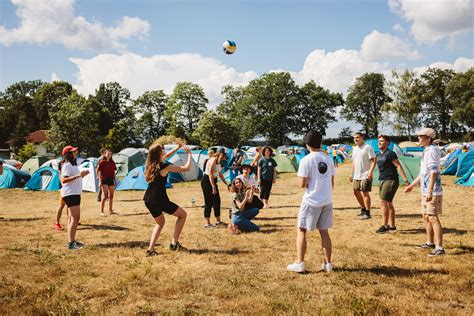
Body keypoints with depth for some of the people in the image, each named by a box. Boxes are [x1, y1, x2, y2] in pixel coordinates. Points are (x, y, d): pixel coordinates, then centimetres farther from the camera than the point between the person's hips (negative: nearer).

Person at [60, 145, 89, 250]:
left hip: (75, 193, 11)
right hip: (70, 193, -11)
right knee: (75, 218, -14)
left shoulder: (73, 165, 18)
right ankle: (71, 243, -15)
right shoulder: (67, 165, -13)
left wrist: (81, 175, 15)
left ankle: (72, 240, 20)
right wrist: (77, 176, -30)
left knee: (73, 218, 14)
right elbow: (63, 180, -23)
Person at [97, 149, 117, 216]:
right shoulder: (102, 162, -4)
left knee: (111, 196, 9)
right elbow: (99, 173, -5)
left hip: (111, 180, 5)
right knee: (104, 196, -9)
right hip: (104, 180, -5)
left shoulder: (112, 163, 10)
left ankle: (110, 210, 18)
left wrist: (115, 181, 11)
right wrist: (100, 181, -11)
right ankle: (101, 212, -5)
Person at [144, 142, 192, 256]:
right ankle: (174, 243, 7)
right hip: (159, 199, -7)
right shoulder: (166, 166, -12)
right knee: (183, 214, 12)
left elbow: (164, 157, 29)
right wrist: (189, 154, 11)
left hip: (148, 199, 7)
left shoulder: (150, 164, 9)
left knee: (160, 222, 27)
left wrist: (177, 148, 30)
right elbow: (186, 168, -4)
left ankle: (150, 249, 13)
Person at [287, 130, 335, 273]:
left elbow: (302, 184, -15)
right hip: (327, 201, 5)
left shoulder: (306, 160, -13)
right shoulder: (328, 159, 5)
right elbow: (332, 182, 11)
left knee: (301, 230, 6)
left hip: (311, 201, -5)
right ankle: (328, 263, 17)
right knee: (324, 232, 13)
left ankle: (299, 263, 5)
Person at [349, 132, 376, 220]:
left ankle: (367, 213, -2)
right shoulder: (354, 149, 14)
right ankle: (363, 209, 30)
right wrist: (351, 174, 17)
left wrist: (370, 172, -23)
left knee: (365, 193, -9)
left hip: (365, 175, -8)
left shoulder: (368, 147, -10)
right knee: (356, 192, 13)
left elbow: (374, 160, -14)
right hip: (356, 175, 8)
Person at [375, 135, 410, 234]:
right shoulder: (378, 155, 13)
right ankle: (392, 226, 18)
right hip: (383, 181, 9)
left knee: (383, 202, -11)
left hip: (390, 181, -9)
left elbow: (398, 166, -16)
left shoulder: (390, 154, -11)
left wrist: (405, 180, -22)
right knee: (388, 204, 11)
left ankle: (384, 226, -7)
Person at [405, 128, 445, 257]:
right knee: (426, 217, 17)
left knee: (433, 218, -10)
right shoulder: (426, 151, 16)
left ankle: (439, 248, -7)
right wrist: (412, 185, 29)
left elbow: (433, 172, -24)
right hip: (425, 191, 10)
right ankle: (430, 243, 29)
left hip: (432, 192, -10)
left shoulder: (431, 151, -16)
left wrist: (430, 191, -29)